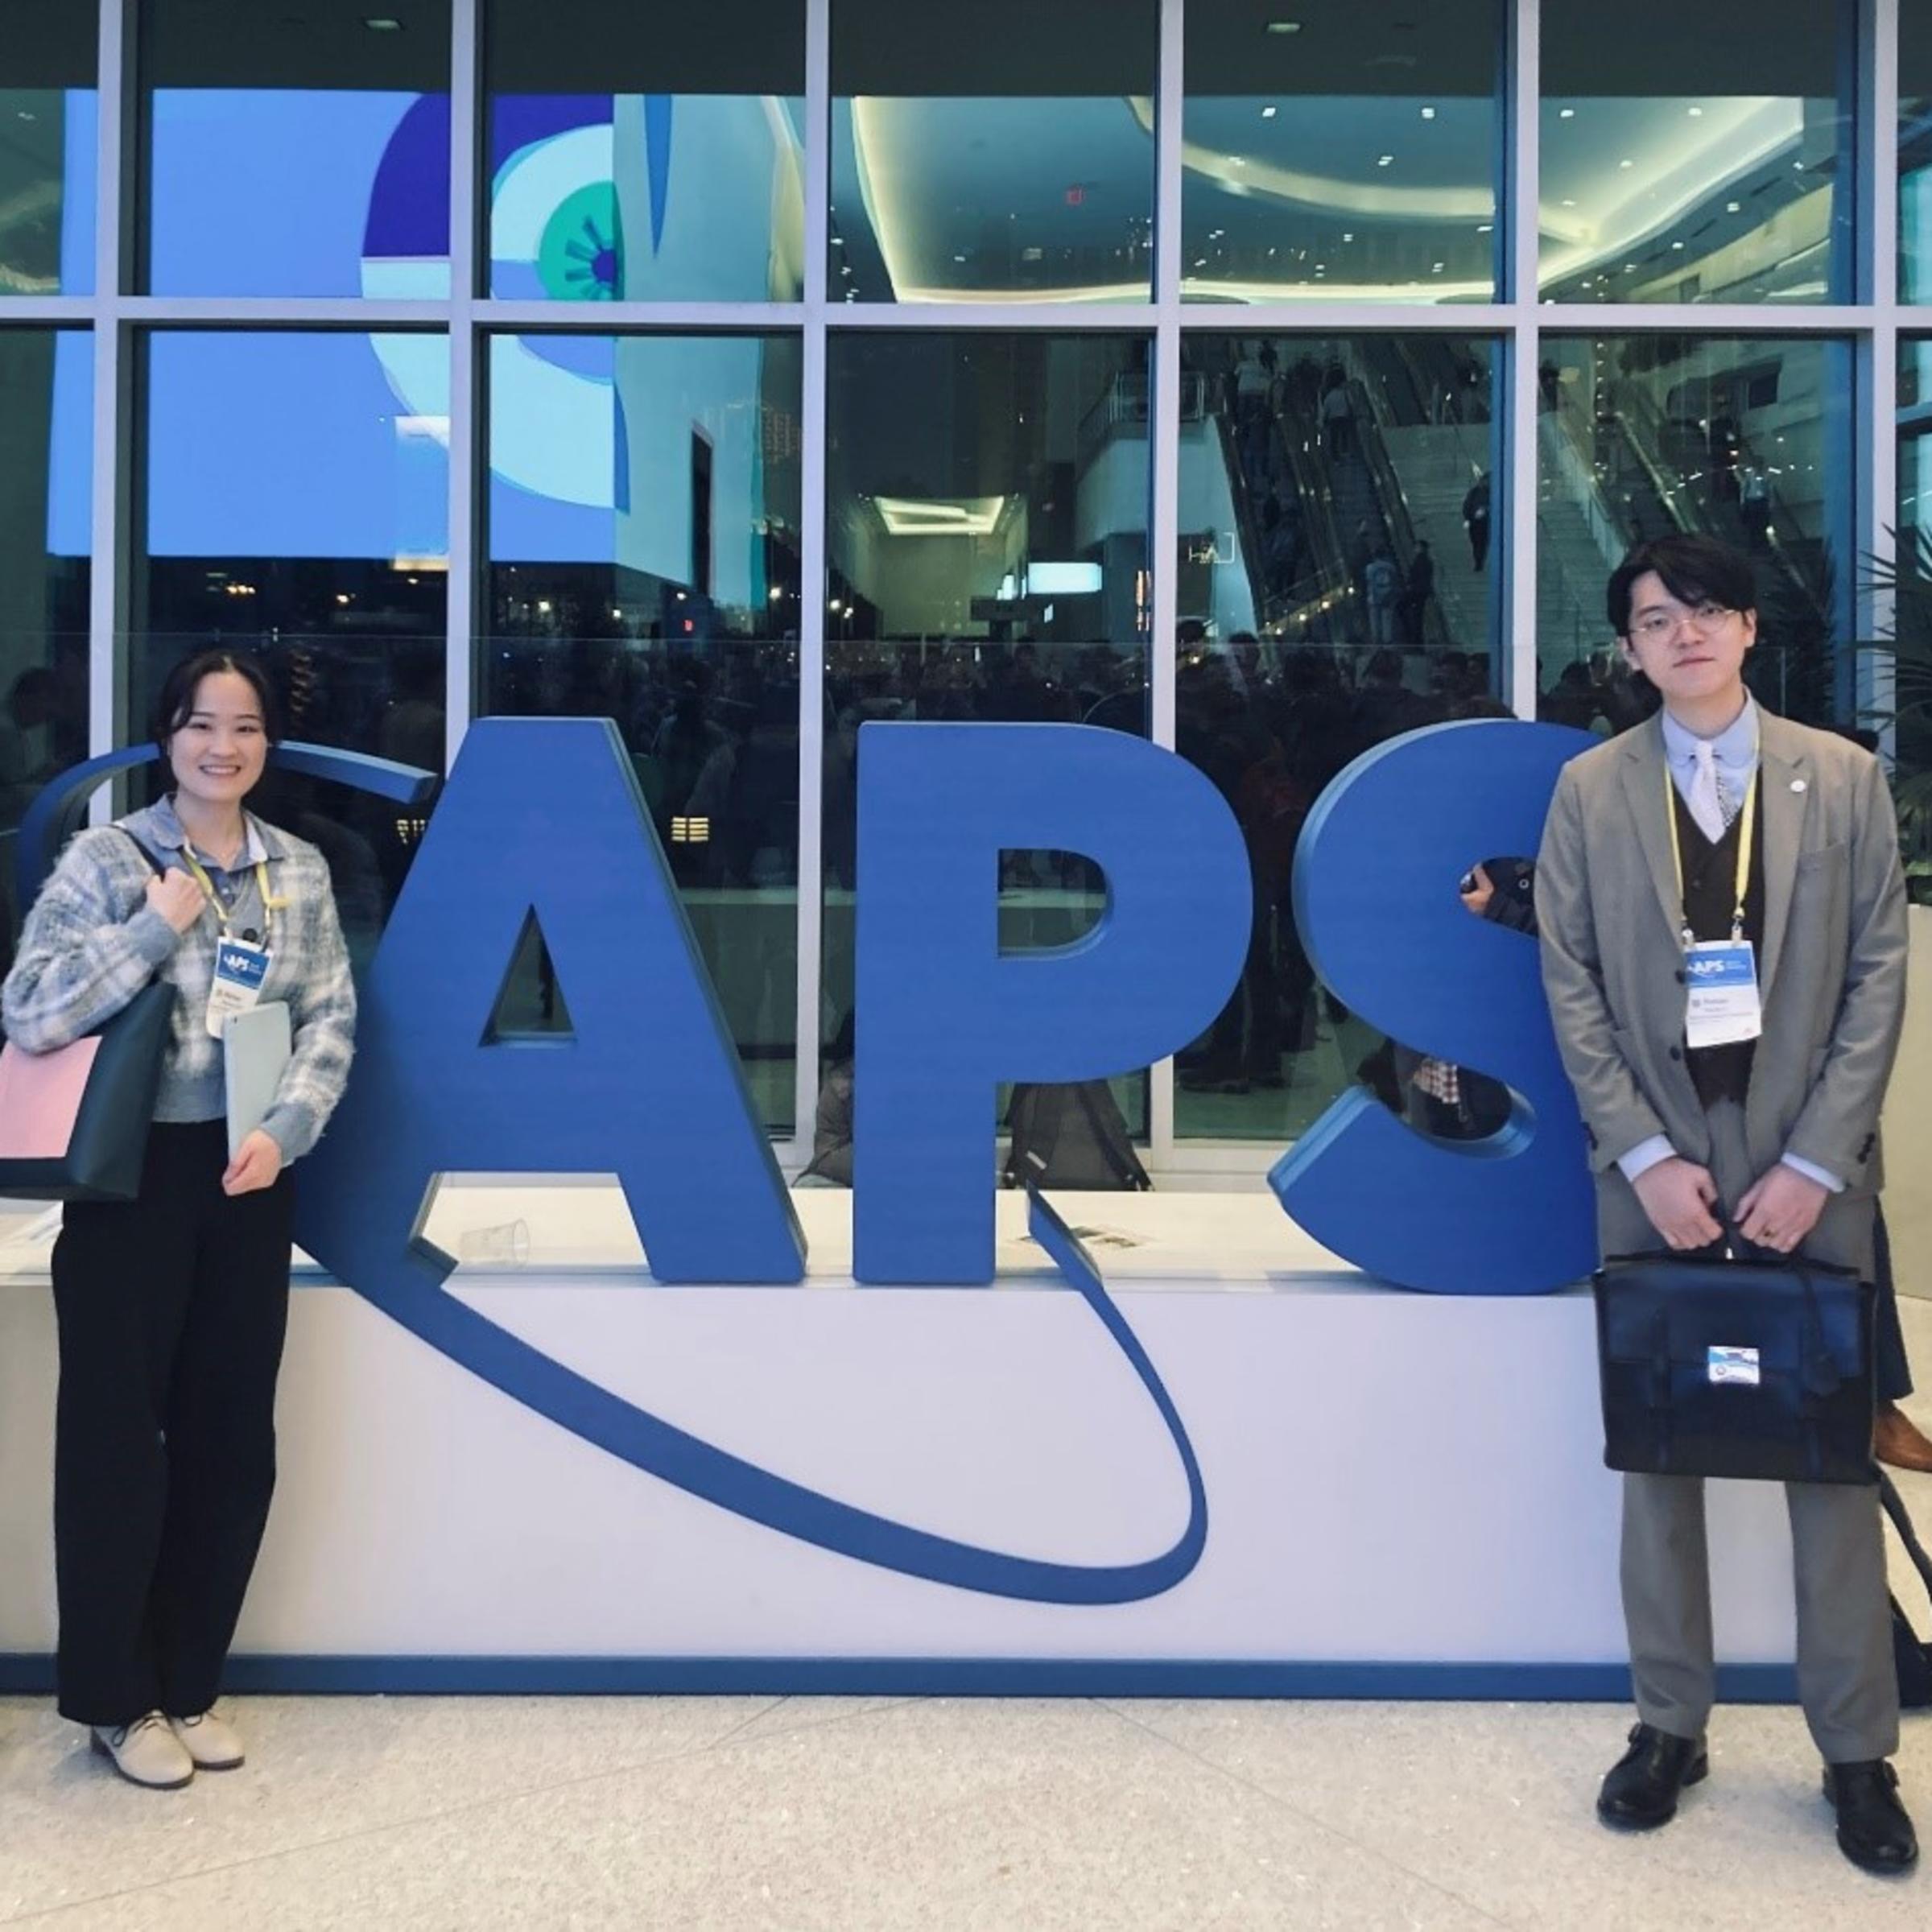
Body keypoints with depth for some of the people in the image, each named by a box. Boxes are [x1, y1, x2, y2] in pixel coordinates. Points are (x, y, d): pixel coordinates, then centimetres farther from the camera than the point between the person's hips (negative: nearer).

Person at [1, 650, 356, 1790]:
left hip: (248, 1179, 4)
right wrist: (155, 926, -16)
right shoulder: (106, 860, -4)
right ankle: (117, 1698, 20)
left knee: (233, 1437, 9)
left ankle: (190, 1685, 26)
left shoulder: (301, 871, 7)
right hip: (129, 1175, -4)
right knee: (117, 1433, 3)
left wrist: (285, 1132, -12)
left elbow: (331, 1022, 3)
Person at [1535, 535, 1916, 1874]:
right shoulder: (1591, 790, 4)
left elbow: (1880, 976, 0)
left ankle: (1858, 1751, 16)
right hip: (1654, 1171, 1)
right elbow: (1572, 984, 1)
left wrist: (1814, 1161, -8)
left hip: (1809, 1170, 0)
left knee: (1834, 1454, 4)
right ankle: (1671, 1724, 20)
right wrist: (1648, 1156, -8)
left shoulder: (1844, 777, 3)